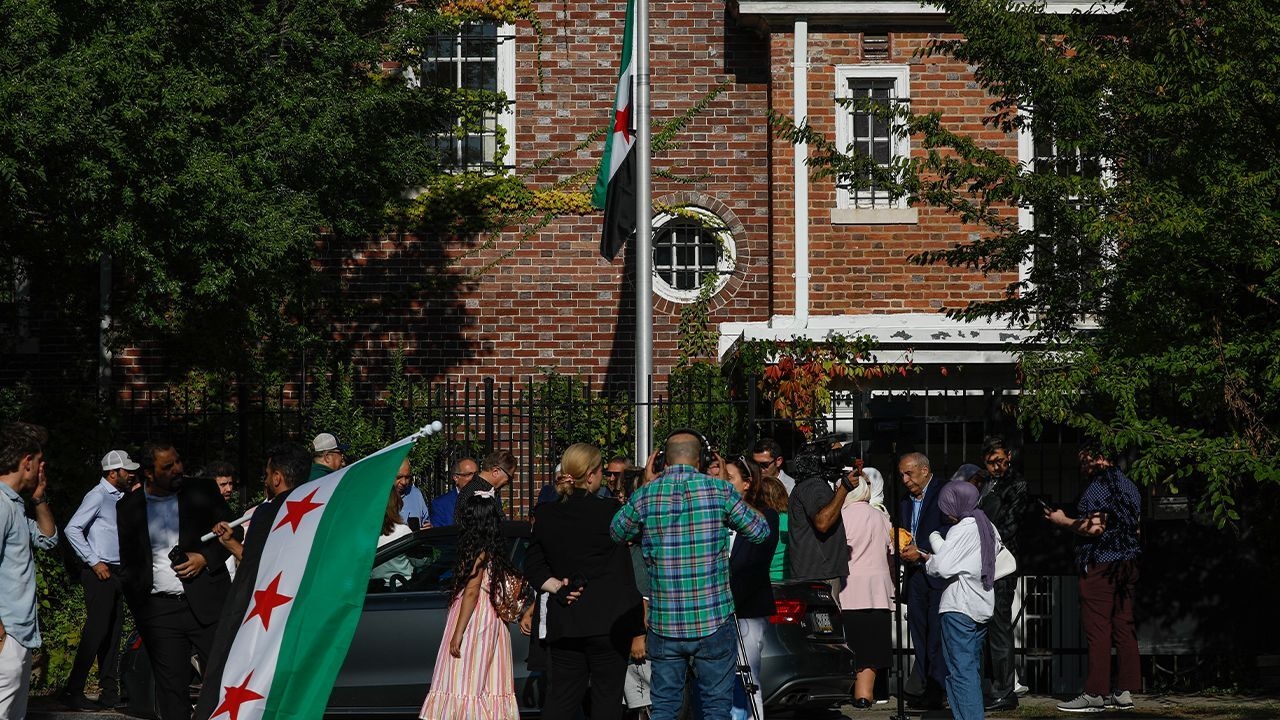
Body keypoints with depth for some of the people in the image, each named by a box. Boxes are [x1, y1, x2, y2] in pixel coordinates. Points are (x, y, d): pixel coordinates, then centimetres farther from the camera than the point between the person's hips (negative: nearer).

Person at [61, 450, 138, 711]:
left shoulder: (120, 497, 16)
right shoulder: (98, 496, -9)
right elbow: (72, 529, -16)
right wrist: (94, 562, -16)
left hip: (116, 572, 9)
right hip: (100, 572, -9)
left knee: (113, 632, 8)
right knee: (96, 631, -12)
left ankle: (109, 693, 11)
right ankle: (73, 691, -8)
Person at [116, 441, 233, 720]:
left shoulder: (202, 491, 3)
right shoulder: (129, 507, 7)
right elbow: (128, 564, 15)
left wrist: (205, 558, -6)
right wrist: (138, 608, 8)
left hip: (206, 603, -1)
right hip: (159, 611, 1)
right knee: (171, 689, 2)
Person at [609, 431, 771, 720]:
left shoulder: (645, 495, -2)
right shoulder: (719, 490, -7)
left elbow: (616, 533, 16)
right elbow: (760, 531, 5)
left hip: (664, 624, 2)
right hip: (713, 621, -1)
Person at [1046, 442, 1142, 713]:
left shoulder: (1097, 486, -12)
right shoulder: (1128, 485, 15)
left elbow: (1095, 528, -19)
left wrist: (1063, 521, -6)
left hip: (1100, 566, -9)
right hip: (1128, 564, 9)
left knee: (1097, 630, -7)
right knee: (1124, 628, 8)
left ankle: (1095, 694, -8)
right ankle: (1125, 692, 9)